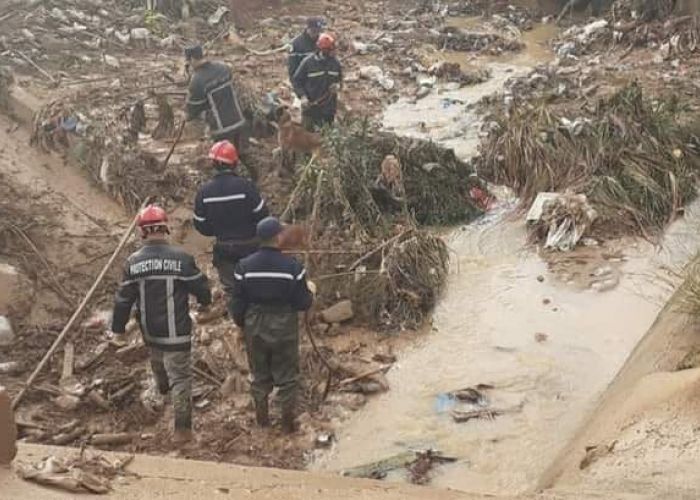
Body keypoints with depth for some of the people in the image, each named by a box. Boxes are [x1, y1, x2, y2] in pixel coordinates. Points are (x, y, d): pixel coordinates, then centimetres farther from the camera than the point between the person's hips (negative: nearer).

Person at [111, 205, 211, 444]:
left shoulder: (133, 261, -7)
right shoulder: (181, 258, -17)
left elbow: (123, 299, -1)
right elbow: (200, 287, -7)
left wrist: (118, 328, 11)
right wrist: (205, 301, 16)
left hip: (149, 330, 5)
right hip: (175, 331, -4)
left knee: (157, 360, 32)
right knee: (180, 376, 3)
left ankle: (163, 388, 62)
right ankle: (182, 429, 5)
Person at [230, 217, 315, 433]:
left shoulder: (244, 266, -11)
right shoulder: (293, 267, -18)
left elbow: (237, 302, -3)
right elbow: (302, 303, -12)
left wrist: (241, 323, 15)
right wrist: (309, 290, 10)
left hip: (254, 328, 2)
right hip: (284, 329, -2)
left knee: (260, 374, 20)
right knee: (287, 375, 14)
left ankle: (262, 417, 32)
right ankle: (288, 421, 22)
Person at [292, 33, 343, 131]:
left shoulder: (335, 63, 2)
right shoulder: (308, 62, -9)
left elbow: (340, 78, 18)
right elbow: (297, 80, -4)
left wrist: (338, 85, -6)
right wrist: (302, 96, -16)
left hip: (329, 107, 4)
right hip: (310, 105, -4)